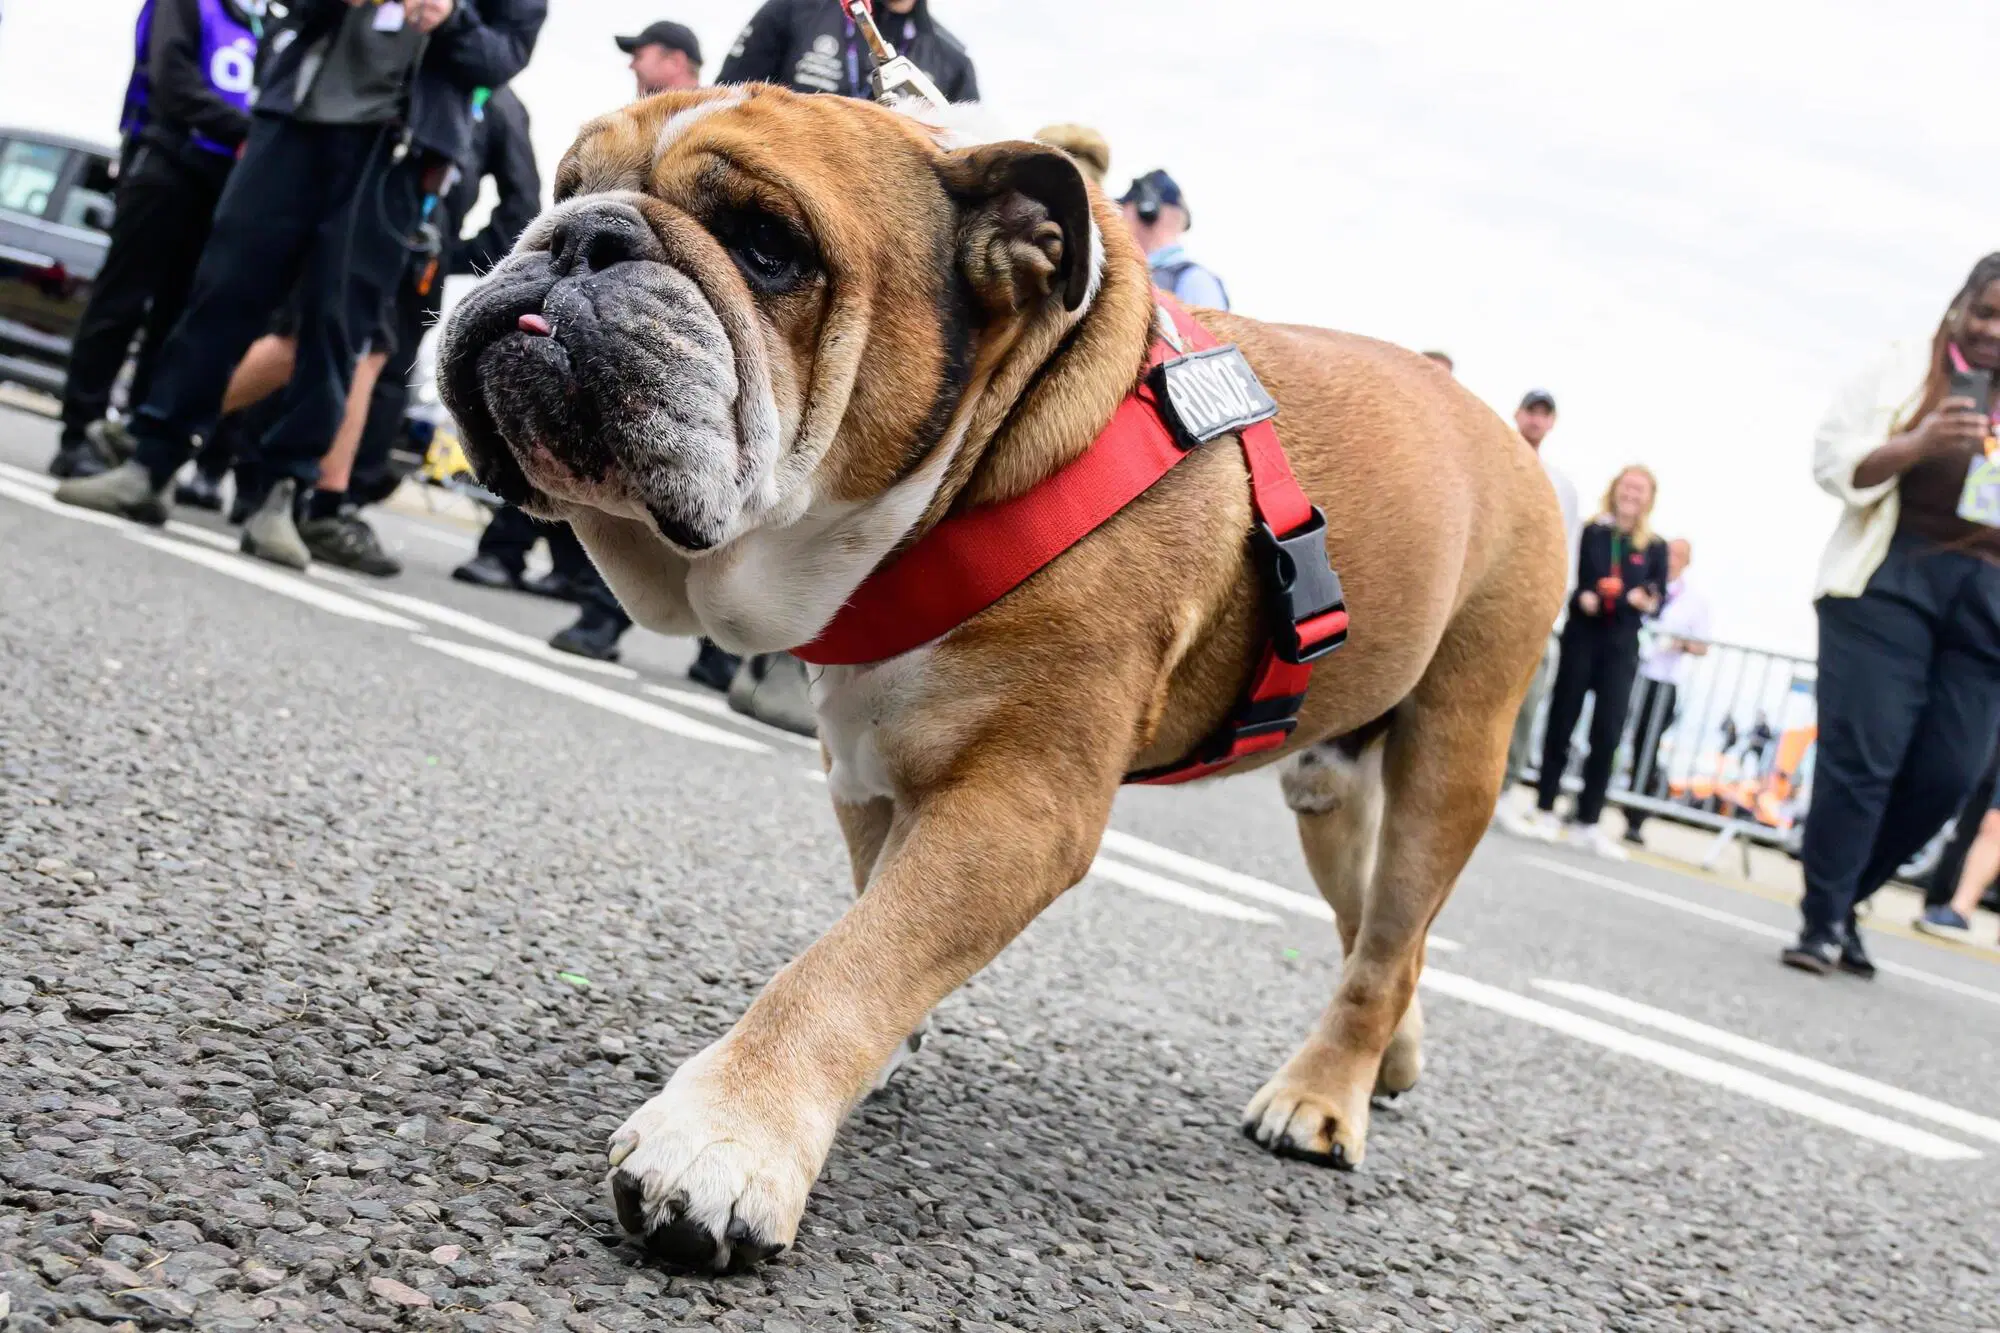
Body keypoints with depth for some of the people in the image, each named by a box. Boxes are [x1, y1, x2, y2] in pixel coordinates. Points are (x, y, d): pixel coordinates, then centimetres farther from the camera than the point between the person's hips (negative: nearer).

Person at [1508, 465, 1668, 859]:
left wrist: (1648, 601, -14)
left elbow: (1658, 598, 8)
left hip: (1621, 647, 1)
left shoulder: (1655, 547, 7)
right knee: (1560, 726, 2)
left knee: (1607, 734, -2)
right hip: (1581, 638, -1)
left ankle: (1587, 822, 6)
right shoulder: (1591, 533, 2)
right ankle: (1545, 812, 9)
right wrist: (1582, 596, -20)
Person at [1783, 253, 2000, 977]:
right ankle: (1821, 921, -1)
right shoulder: (1904, 368, 6)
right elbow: (1833, 462, -2)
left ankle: (1839, 901, 15)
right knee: (1862, 751, -9)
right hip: (1892, 575, -3)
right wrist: (1918, 444, -17)